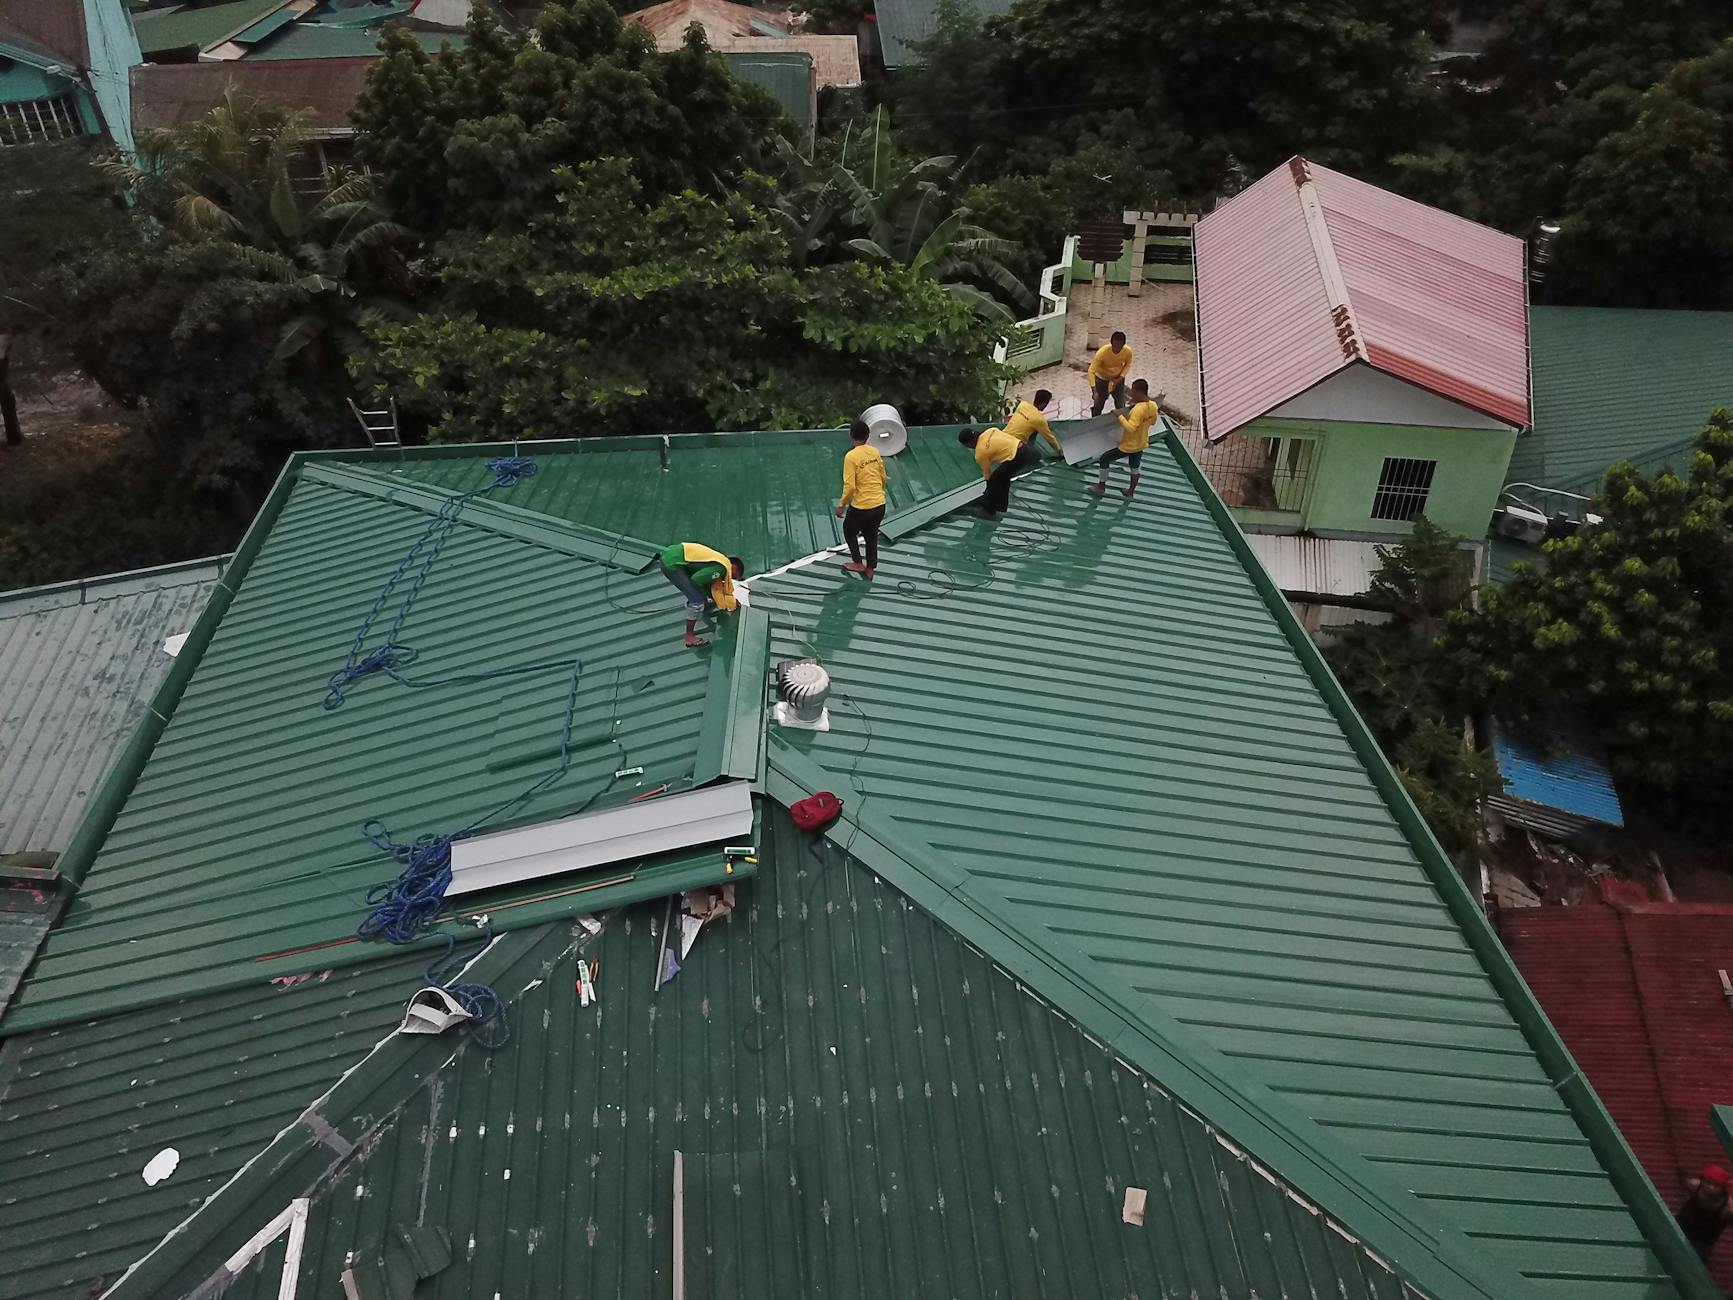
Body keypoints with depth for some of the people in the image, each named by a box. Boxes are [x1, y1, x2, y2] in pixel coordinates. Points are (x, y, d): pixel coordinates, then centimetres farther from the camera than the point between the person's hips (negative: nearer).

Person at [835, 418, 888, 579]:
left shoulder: (851, 456, -17)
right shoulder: (875, 452, 1)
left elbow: (850, 486, -20)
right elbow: (883, 478, 10)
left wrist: (842, 505, -7)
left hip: (861, 506, -5)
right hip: (879, 504, 5)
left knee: (849, 531, 22)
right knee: (871, 536, 22)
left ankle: (858, 564, 24)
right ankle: (870, 569, 29)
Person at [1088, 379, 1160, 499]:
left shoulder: (1138, 409, -32)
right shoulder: (1153, 406, -7)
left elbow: (1130, 428, -38)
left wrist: (1120, 416, -28)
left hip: (1128, 446, -7)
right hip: (1141, 444, 8)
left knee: (1104, 459, 10)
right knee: (1135, 466, 28)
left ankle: (1101, 486, 21)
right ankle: (1131, 491, 43)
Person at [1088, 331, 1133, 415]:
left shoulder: (1128, 351, -25)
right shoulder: (1102, 352, -36)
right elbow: (1091, 371, -34)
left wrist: (1120, 378, -16)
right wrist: (1094, 392, -42)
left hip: (1118, 379, 2)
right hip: (1102, 379, -2)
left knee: (1121, 407, 7)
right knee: (1098, 406, 10)